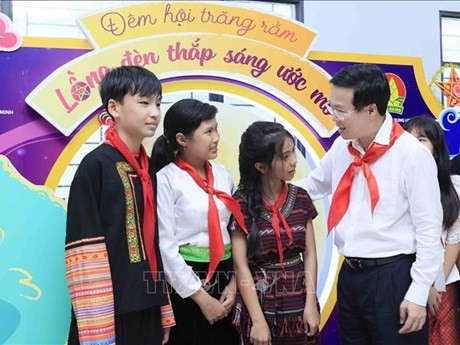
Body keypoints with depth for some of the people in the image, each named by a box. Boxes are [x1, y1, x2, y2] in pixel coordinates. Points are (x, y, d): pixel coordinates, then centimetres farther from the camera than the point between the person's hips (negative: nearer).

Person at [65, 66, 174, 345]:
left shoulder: (147, 168, 10)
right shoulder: (95, 165, -12)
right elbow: (85, 251, -15)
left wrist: (164, 312, 13)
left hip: (147, 308, 7)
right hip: (111, 311, -7)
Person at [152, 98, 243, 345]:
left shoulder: (223, 174, 7)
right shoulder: (166, 180, -9)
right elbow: (165, 247, -12)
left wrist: (234, 283, -3)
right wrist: (201, 297, -10)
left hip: (225, 279, 5)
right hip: (186, 283, -5)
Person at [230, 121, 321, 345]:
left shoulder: (300, 198, 3)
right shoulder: (242, 203, -9)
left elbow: (310, 253, 4)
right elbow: (240, 266, -11)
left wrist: (311, 303, -5)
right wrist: (258, 320, -14)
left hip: (299, 306, 3)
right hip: (261, 307, -3)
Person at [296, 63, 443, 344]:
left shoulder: (412, 154, -14)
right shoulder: (341, 147, 4)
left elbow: (429, 230, -13)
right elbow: (313, 186, 20)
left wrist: (419, 294, -13)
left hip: (393, 277, -6)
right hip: (349, 275, 6)